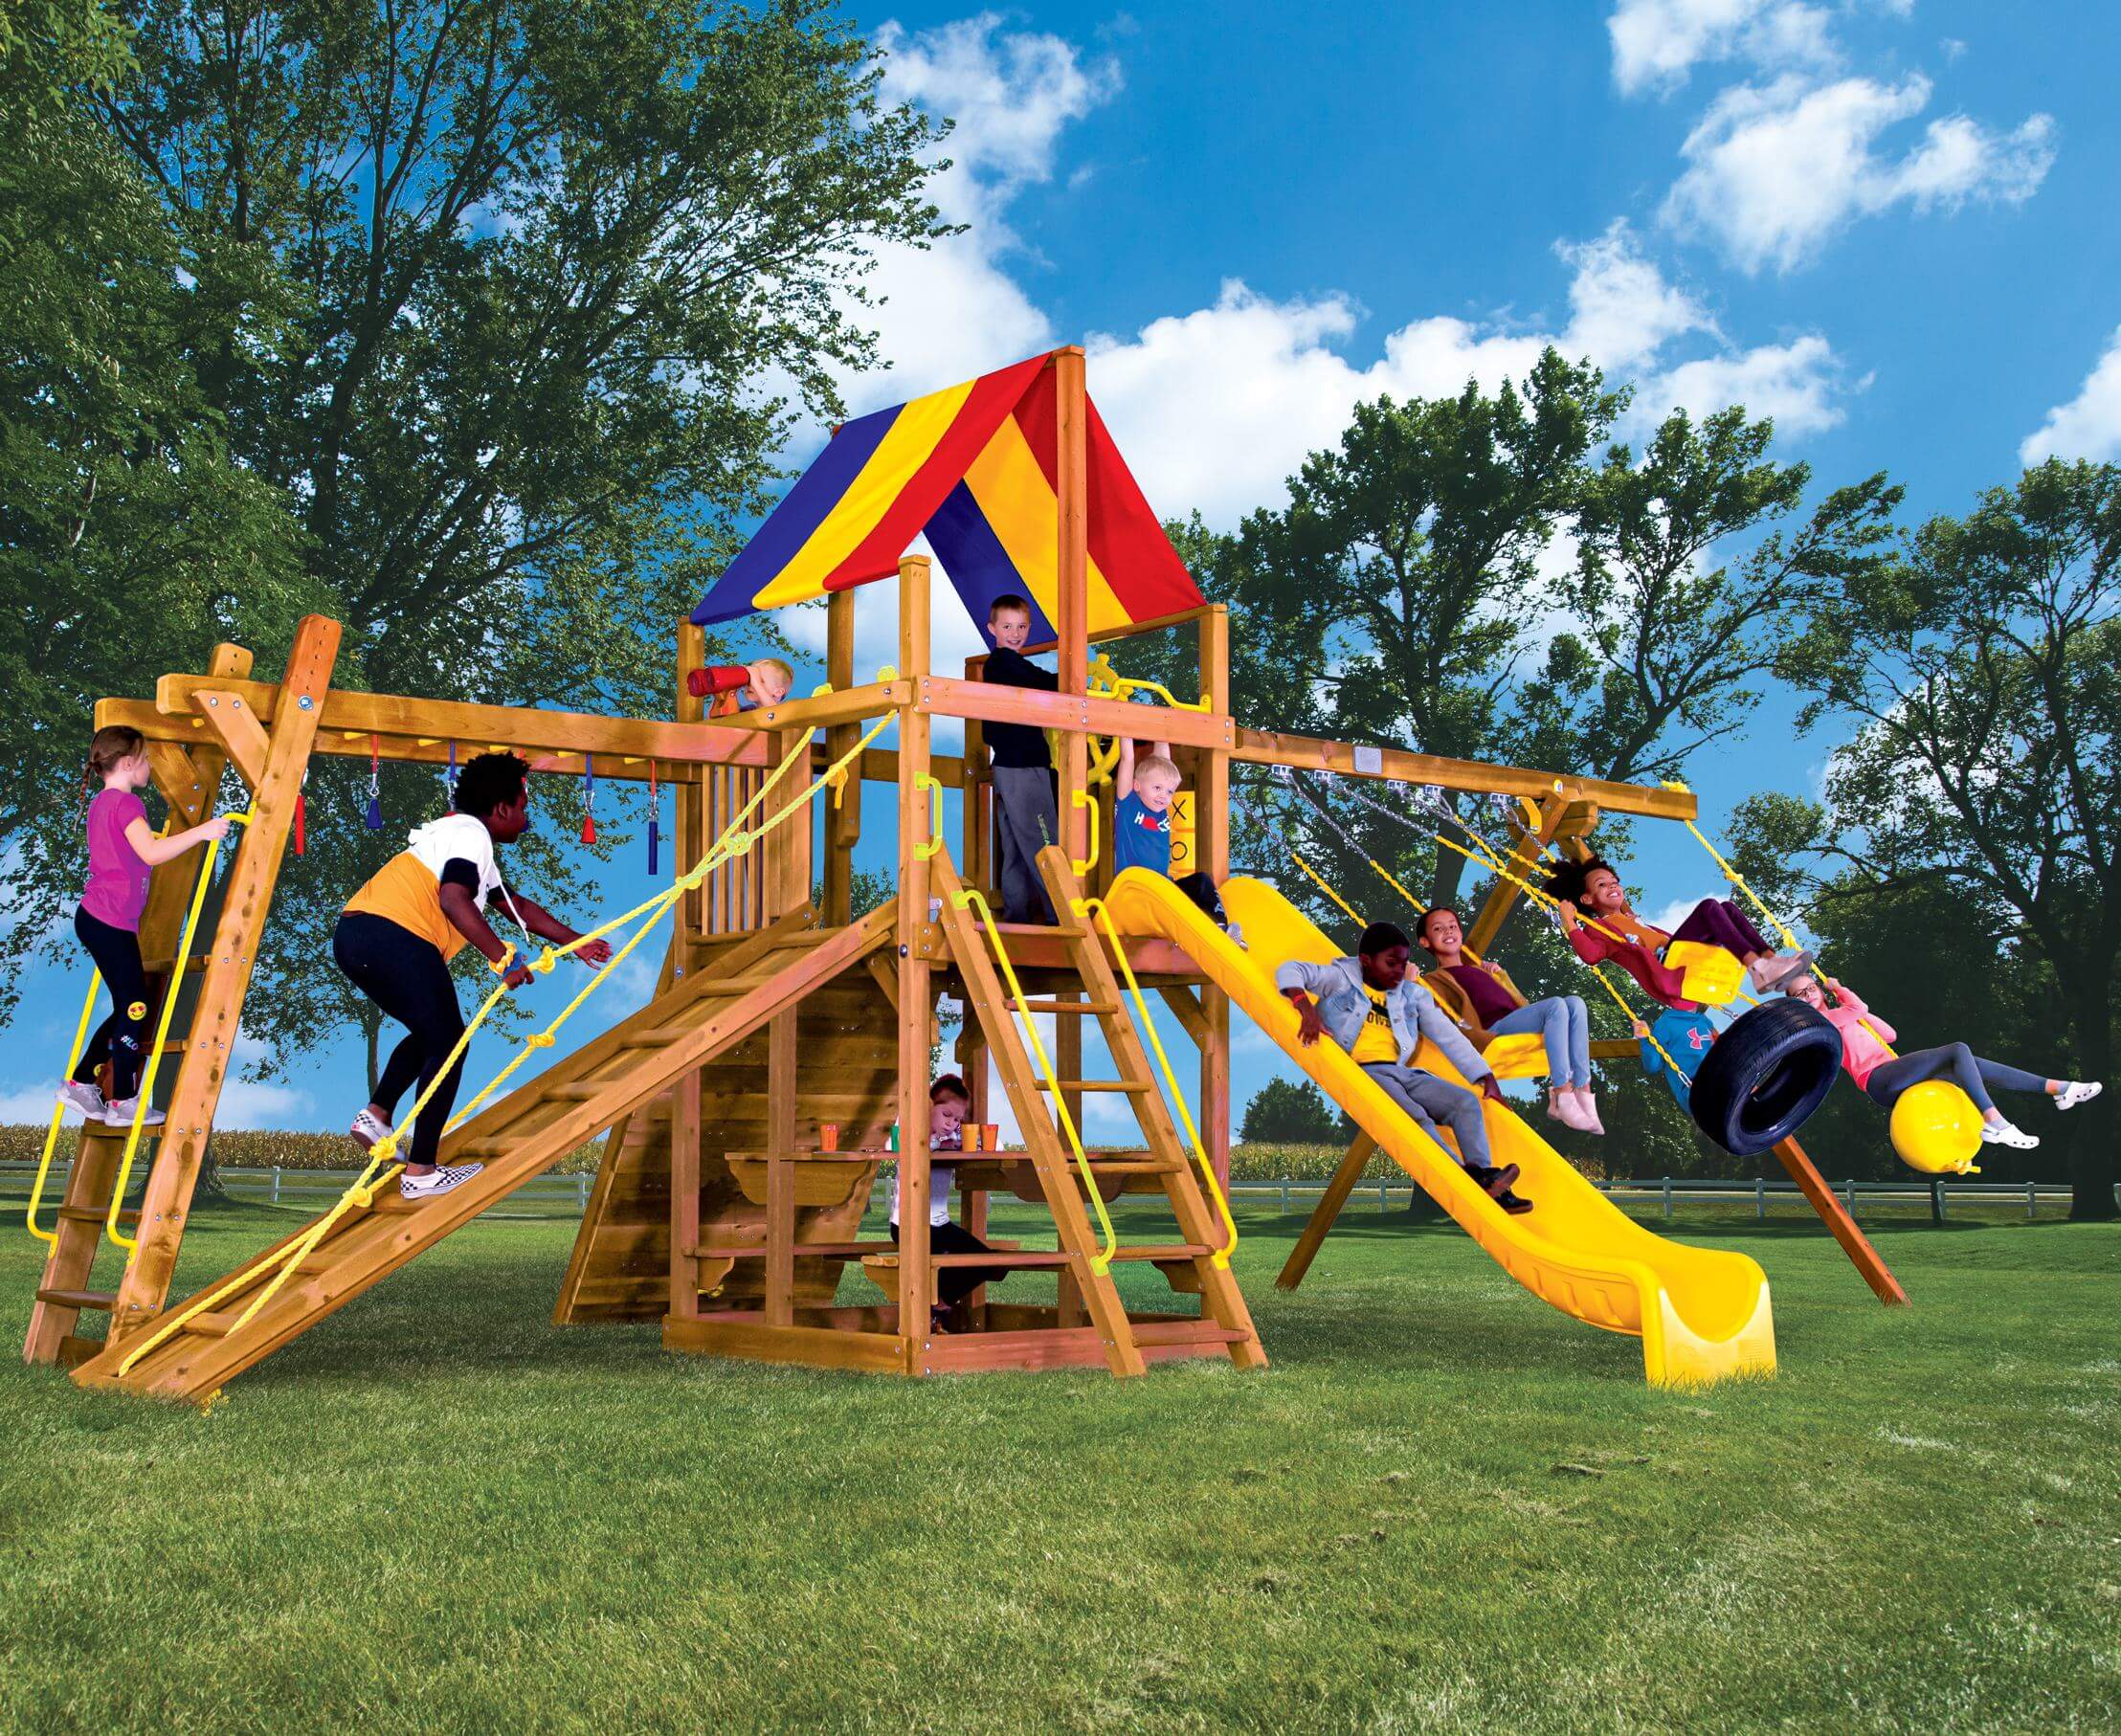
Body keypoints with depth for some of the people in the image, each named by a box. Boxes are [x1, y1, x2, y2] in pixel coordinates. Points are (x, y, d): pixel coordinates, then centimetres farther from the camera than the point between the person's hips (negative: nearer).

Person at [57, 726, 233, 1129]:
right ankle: (123, 1103, 4)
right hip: (112, 924, -10)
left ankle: (80, 1084, 20)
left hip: (95, 918, 10)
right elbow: (151, 853, -28)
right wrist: (203, 831, -28)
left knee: (129, 1008, 15)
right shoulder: (125, 803, -14)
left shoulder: (102, 803, 18)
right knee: (135, 1009, -2)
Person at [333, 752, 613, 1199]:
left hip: (352, 938, 10)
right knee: (447, 1044, 1)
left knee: (431, 1034, 25)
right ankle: (421, 1172, 0)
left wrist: (573, 942, 38)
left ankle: (376, 1115, 10)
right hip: (392, 937, -10)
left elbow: (517, 905, 37)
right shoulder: (470, 833, -3)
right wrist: (502, 957, -24)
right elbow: (452, 899, -22)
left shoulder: (457, 834, 30)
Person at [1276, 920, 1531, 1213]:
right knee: (1415, 1117, -30)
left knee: (1466, 1102, -14)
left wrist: (1487, 1078, 10)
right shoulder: (1341, 979, 8)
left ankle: (1482, 1175, -27)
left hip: (1402, 1073, 6)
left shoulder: (1413, 995, 22)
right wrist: (1306, 1009, -23)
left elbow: (1449, 1037, 18)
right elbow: (1290, 971, -4)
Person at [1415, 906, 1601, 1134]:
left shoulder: (1480, 969, 37)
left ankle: (1582, 1092, -26)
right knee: (1556, 1004, -29)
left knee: (1575, 1002, -19)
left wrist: (1499, 974, 29)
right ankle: (1561, 1098, -37)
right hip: (1495, 1029, -7)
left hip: (1519, 1025, 7)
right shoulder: (1435, 980, 17)